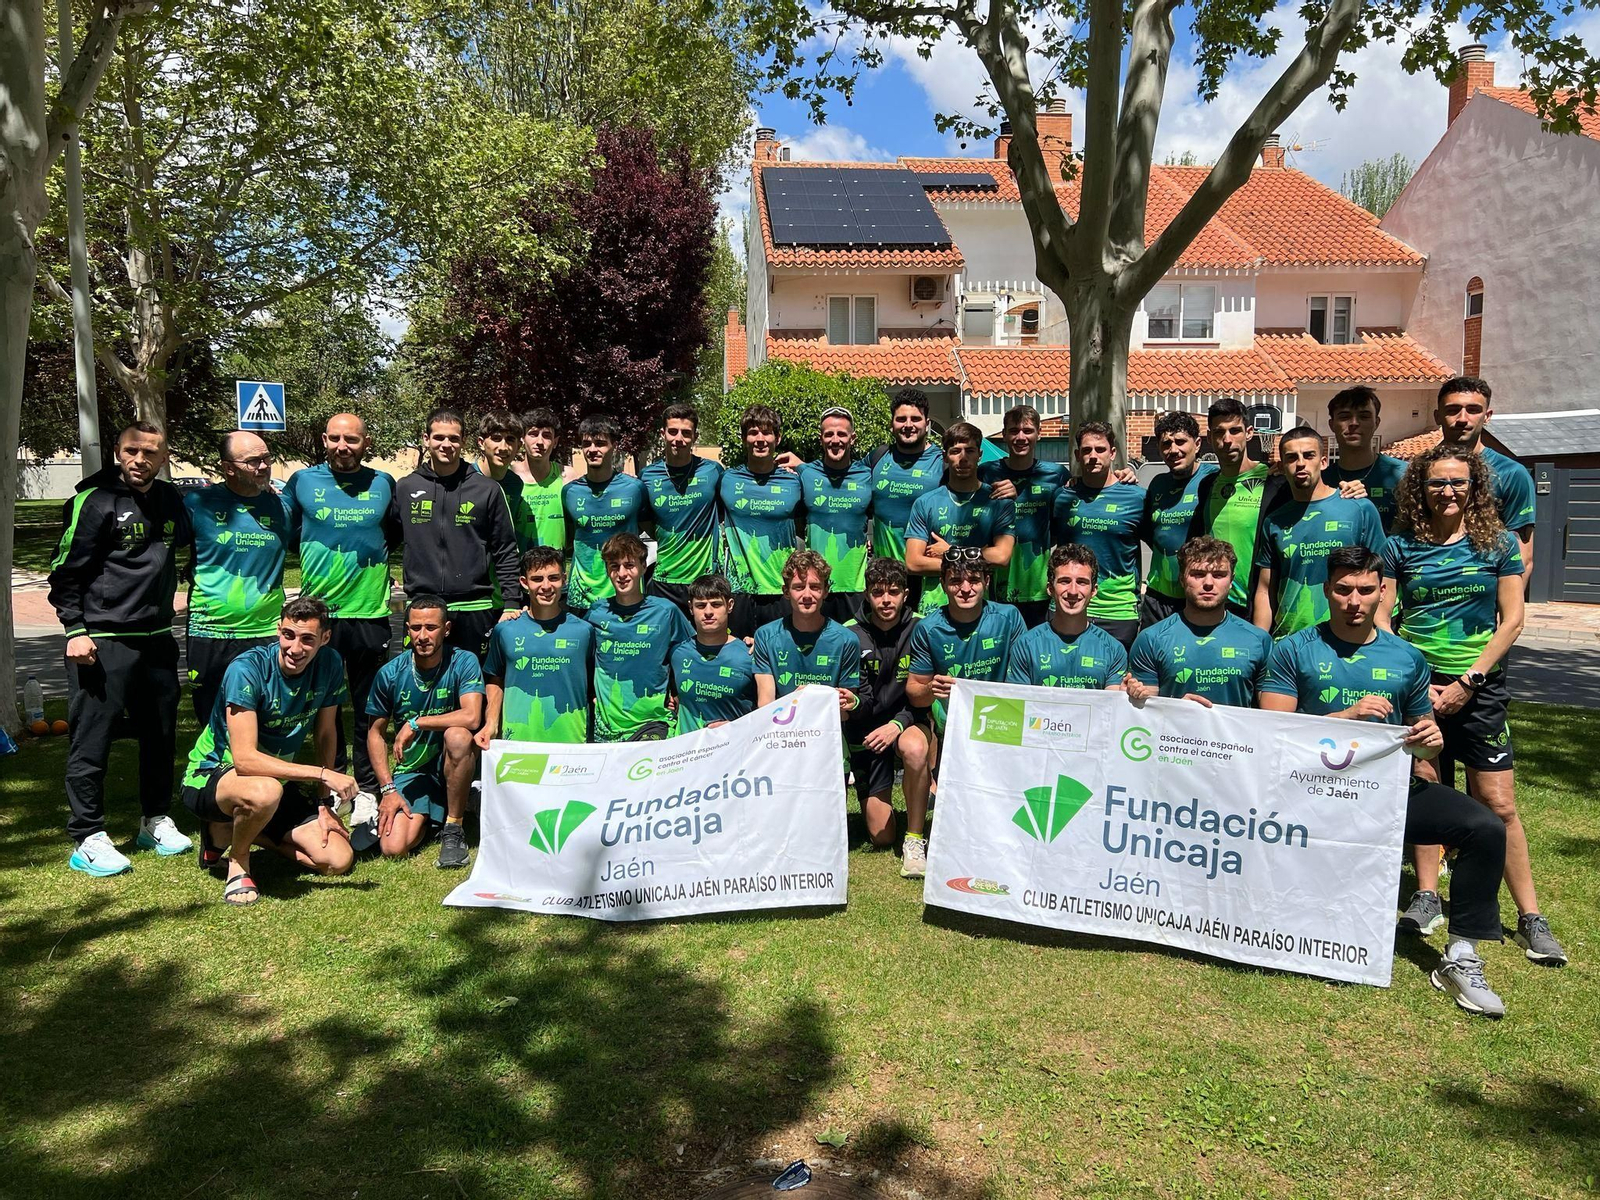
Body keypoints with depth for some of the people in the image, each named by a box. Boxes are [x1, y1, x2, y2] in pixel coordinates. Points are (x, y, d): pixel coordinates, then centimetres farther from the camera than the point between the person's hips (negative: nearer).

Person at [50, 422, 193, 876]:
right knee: (93, 739, -3)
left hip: (157, 638, 6)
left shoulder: (171, 500, 11)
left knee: (161, 734, 13)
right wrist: (75, 629, -14)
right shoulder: (94, 501, -7)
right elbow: (67, 570, -8)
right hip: (102, 640, -6)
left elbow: (185, 540, 33)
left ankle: (155, 820, 27)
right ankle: (87, 839, 6)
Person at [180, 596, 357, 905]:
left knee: (339, 860, -9)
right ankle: (238, 864, -8)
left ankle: (233, 830, 13)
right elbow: (244, 759, -32)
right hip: (212, 774, -6)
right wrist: (323, 774, -35)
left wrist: (325, 803, -2)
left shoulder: (329, 664, -9)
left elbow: (325, 736, 3)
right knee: (265, 791, -42)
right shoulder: (247, 669, -25)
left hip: (278, 779, 6)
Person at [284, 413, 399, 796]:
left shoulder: (384, 484, 5)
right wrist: (318, 550, 0)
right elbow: (285, 532, 12)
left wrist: (372, 555, 3)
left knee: (369, 709, 8)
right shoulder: (302, 481, 2)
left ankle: (369, 788, 19)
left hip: (370, 611, 0)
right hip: (318, 613, 0)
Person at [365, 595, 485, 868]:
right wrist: (387, 789, -6)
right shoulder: (390, 674, -6)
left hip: (451, 765, -2)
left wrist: (416, 723, -21)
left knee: (458, 736, -37)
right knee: (393, 847, -18)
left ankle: (453, 827, -16)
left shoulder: (463, 663, -13)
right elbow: (376, 733, 3)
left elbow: (471, 717, -28)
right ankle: (426, 815, 19)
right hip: (411, 769, 2)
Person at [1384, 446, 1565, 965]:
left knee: (1498, 804, -1)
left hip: (1479, 686, -1)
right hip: (1415, 682, 1)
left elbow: (1512, 619, 1)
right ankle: (1426, 897, 19)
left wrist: (1468, 680, -7)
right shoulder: (1400, 547, 3)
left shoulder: (1497, 543, 4)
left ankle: (1530, 917, 10)